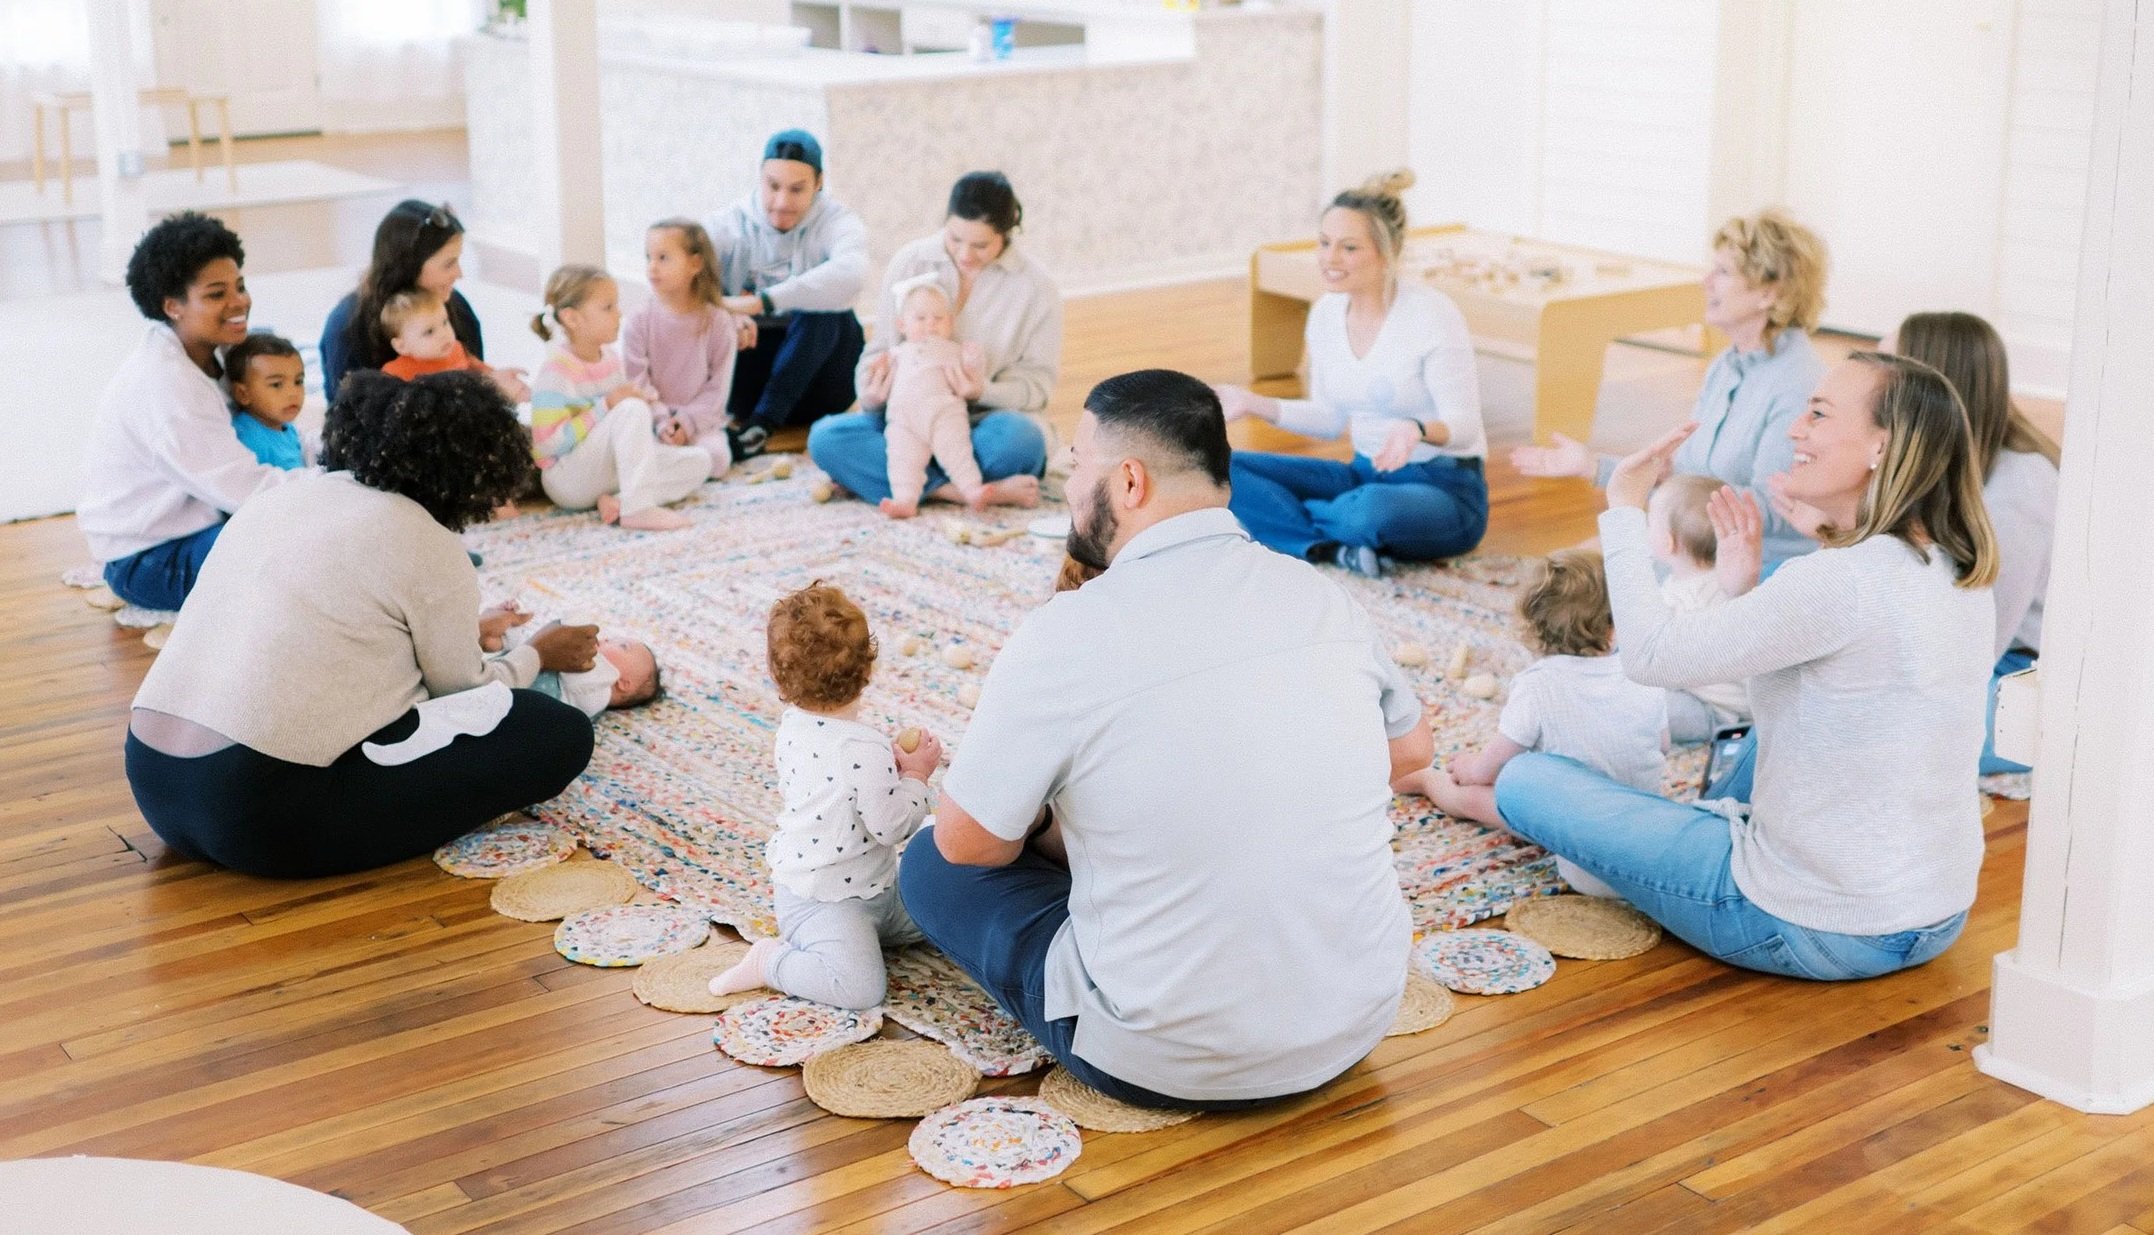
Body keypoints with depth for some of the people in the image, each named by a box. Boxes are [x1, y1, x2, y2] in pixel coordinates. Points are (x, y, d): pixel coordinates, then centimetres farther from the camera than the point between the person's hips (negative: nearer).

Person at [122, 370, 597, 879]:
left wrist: (462, 630, 45)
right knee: (562, 733, -3)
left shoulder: (291, 490, 16)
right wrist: (538, 655, 28)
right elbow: (465, 690, 8)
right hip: (270, 812, -8)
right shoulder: (429, 546, -5)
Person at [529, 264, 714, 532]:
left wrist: (658, 421, -2)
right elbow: (547, 444, -23)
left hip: (612, 468, 9)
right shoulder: (556, 371, -17)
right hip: (567, 480, -9)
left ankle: (617, 502, -22)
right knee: (632, 409, -30)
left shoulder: (610, 358, 7)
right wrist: (606, 407, -24)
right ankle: (637, 509, -37)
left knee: (699, 460, -6)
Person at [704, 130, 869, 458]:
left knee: (825, 307, -29)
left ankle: (762, 422, -28)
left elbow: (850, 274, -34)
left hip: (817, 384, -1)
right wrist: (723, 313, -43)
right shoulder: (730, 225, -5)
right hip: (751, 380, 1)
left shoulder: (839, 224, -9)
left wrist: (759, 302, -41)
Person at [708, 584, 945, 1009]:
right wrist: (916, 775, -5)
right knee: (861, 987, -25)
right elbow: (892, 826, -22)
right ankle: (770, 962, -9)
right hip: (824, 903, -10)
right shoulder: (865, 751, -27)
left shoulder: (792, 725, 0)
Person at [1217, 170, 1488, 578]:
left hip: (1447, 492, -6)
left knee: (1372, 509, -41)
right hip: (1367, 475, 6)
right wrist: (1254, 404, -2)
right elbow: (1332, 419, 11)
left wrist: (1417, 429, -39)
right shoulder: (1326, 312, 2)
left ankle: (1292, 518, -6)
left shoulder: (1431, 314, -18)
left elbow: (1464, 424, -17)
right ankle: (1338, 548, -23)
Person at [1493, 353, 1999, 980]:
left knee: (1526, 780, 3)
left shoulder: (1844, 580, -26)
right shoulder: (1962, 574, 1)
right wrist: (1747, 593, 9)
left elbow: (1650, 652, -20)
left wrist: (1624, 507, -9)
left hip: (1821, 930, -8)